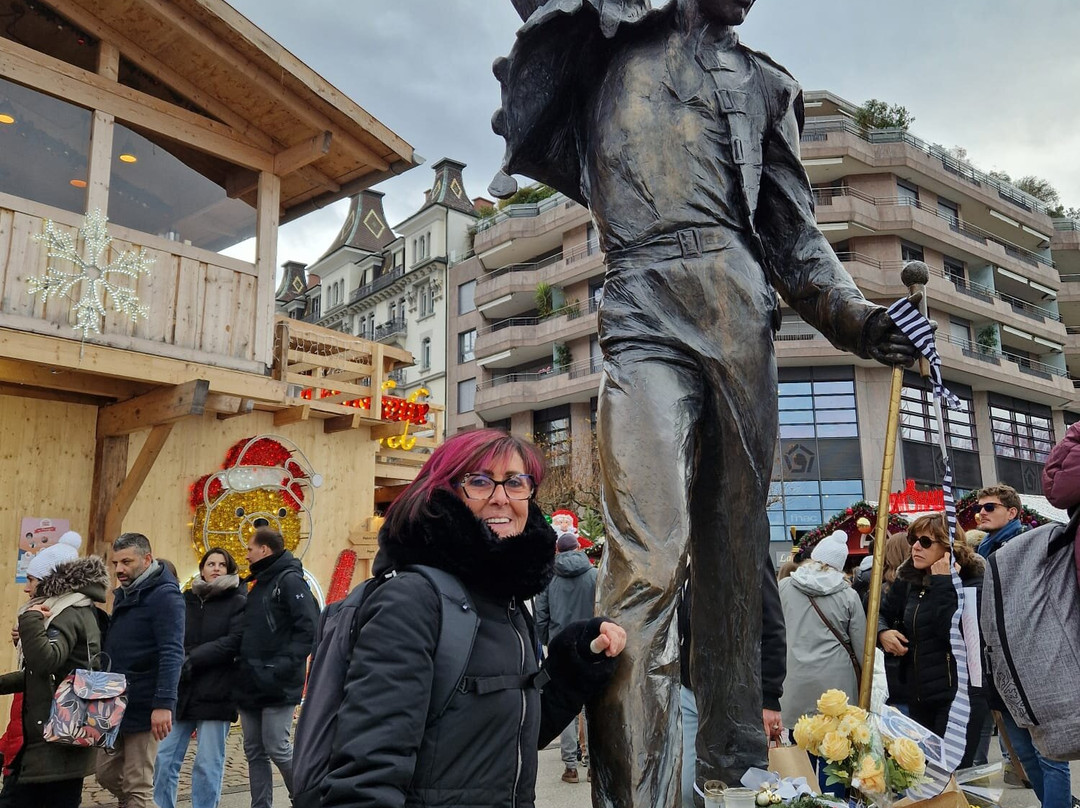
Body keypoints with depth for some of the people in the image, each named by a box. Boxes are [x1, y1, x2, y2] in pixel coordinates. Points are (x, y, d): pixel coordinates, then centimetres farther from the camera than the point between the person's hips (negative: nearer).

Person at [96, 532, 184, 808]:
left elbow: (171, 653, -23)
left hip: (142, 708, -9)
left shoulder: (164, 595, -14)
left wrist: (164, 704, -29)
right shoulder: (122, 595, 13)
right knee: (107, 774, 15)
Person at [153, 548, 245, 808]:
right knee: (165, 759, 5)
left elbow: (234, 642, -10)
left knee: (208, 765, 0)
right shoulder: (185, 600, 13)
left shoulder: (238, 602, 3)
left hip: (216, 695, -3)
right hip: (181, 692, 4)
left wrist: (192, 659, -17)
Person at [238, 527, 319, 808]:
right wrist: (243, 663, 11)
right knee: (254, 752, 10)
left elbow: (309, 628, -19)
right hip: (251, 684, 9)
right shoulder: (260, 584, 17)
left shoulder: (290, 580, -11)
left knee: (277, 748, -5)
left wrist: (285, 664, -23)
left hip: (277, 685, -9)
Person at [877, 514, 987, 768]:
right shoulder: (908, 579, 5)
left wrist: (943, 583, -24)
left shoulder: (973, 583, -12)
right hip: (917, 694, 6)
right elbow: (882, 613, 18)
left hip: (959, 694, -6)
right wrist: (883, 632, -4)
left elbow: (956, 634, -26)